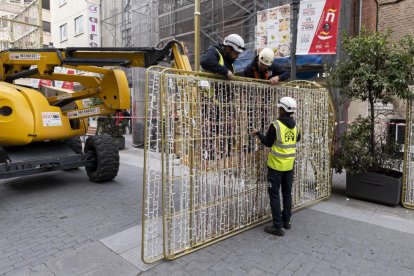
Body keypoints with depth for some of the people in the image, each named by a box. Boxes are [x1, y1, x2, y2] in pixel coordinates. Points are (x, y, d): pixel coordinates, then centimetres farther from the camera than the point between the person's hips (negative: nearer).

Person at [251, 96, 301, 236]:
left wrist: (258, 133, 5)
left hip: (276, 165, -6)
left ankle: (278, 226, 5)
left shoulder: (275, 125, -18)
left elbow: (268, 143, -8)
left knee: (274, 195, 2)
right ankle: (286, 221, 29)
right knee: (287, 193, 17)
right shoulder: (295, 125, 2)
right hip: (289, 165, 6)